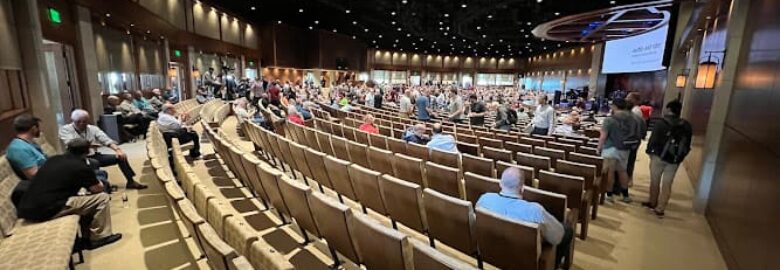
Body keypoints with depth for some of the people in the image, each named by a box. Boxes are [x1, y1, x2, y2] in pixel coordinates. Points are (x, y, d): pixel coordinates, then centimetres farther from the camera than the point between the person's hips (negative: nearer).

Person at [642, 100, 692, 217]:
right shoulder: (686, 126, 2)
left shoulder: (660, 123, -13)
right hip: (675, 160, 4)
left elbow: (653, 140, -12)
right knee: (667, 184, 7)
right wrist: (680, 157, 16)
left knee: (655, 181, 13)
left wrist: (650, 152, 2)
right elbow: (687, 144, 7)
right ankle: (660, 209, 9)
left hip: (659, 156, -4)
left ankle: (652, 203, 27)